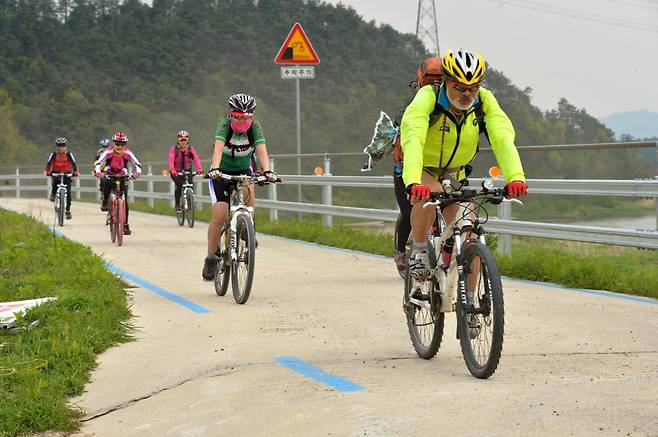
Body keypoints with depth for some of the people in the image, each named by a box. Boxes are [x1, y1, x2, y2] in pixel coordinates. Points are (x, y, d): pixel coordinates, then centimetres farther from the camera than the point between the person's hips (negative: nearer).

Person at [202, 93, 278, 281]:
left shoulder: (255, 128, -18)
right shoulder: (224, 125, -23)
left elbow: (261, 150, -30)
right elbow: (218, 148, -39)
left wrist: (267, 171, -48)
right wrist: (214, 169, -57)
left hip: (243, 170, 2)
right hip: (221, 172, -2)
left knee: (248, 192, -30)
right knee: (219, 215, -14)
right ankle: (211, 258, -1)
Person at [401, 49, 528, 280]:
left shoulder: (484, 100, -20)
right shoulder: (427, 98, -30)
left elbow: (503, 139, -31)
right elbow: (412, 140, -44)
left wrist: (515, 177, -49)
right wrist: (413, 183, -60)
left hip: (455, 172, 4)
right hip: (424, 169, -4)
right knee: (429, 195, -35)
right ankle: (418, 252, -11)